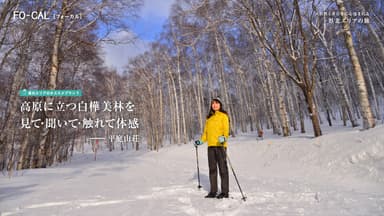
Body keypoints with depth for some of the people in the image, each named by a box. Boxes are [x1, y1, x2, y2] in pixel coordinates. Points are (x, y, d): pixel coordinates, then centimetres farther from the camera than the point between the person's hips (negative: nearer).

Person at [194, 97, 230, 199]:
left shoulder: (223, 116, 2)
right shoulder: (209, 118, 18)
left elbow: (226, 129, -9)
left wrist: (224, 137, -27)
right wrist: (201, 141, 11)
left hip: (220, 145, -5)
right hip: (211, 146, 6)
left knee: (222, 168, -1)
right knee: (212, 168, 8)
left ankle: (225, 192, 7)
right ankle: (213, 191, 16)